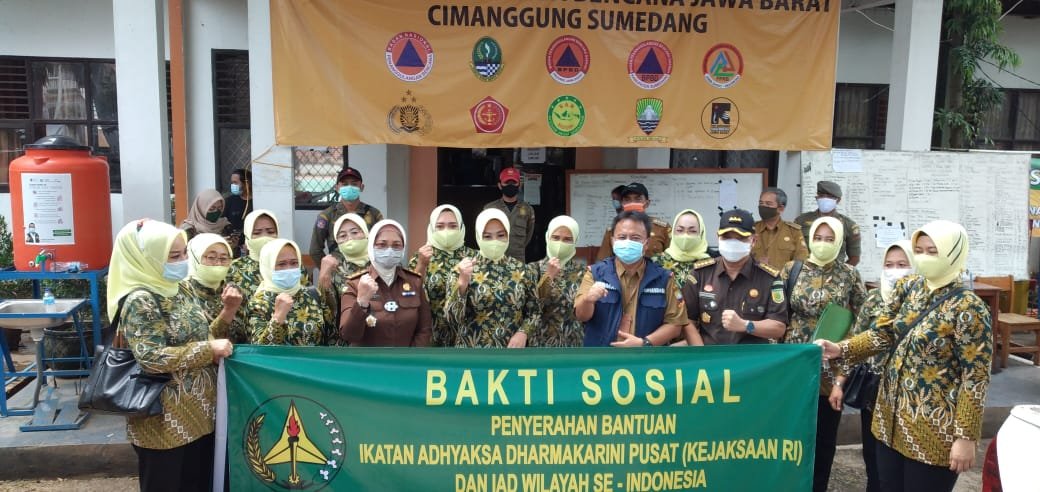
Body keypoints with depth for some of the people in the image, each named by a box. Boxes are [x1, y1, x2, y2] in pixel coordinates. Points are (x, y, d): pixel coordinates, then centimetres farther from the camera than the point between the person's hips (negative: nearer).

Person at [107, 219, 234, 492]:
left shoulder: (173, 291, 9)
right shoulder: (140, 300, -17)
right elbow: (152, 358, -25)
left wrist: (226, 313, 1)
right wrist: (210, 349, -22)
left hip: (197, 415, 8)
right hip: (166, 423, -8)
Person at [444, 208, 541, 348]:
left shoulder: (520, 269, 1)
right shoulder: (463, 270, -6)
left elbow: (535, 312, 7)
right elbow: (452, 318, -13)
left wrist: (523, 332, -10)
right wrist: (462, 282, -25)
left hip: (512, 353, 2)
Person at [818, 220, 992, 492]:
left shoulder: (968, 308, -16)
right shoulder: (908, 288, 3)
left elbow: (975, 377, -16)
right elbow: (883, 333, 5)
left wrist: (967, 436, -17)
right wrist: (840, 349, -12)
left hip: (934, 428, -6)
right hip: (892, 415, 6)